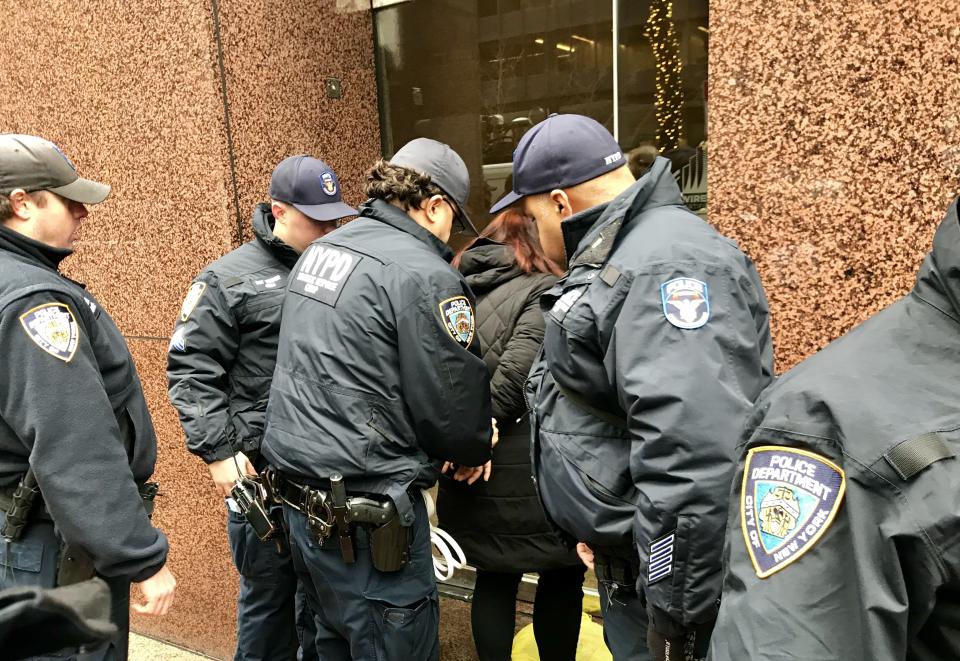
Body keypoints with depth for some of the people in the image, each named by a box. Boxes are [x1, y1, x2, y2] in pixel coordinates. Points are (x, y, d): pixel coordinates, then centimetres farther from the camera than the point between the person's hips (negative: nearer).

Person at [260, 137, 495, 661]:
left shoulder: (321, 250, 10)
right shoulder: (424, 275, -17)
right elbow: (453, 408, -15)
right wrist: (475, 448, 9)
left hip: (301, 497, 9)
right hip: (366, 515, -9)